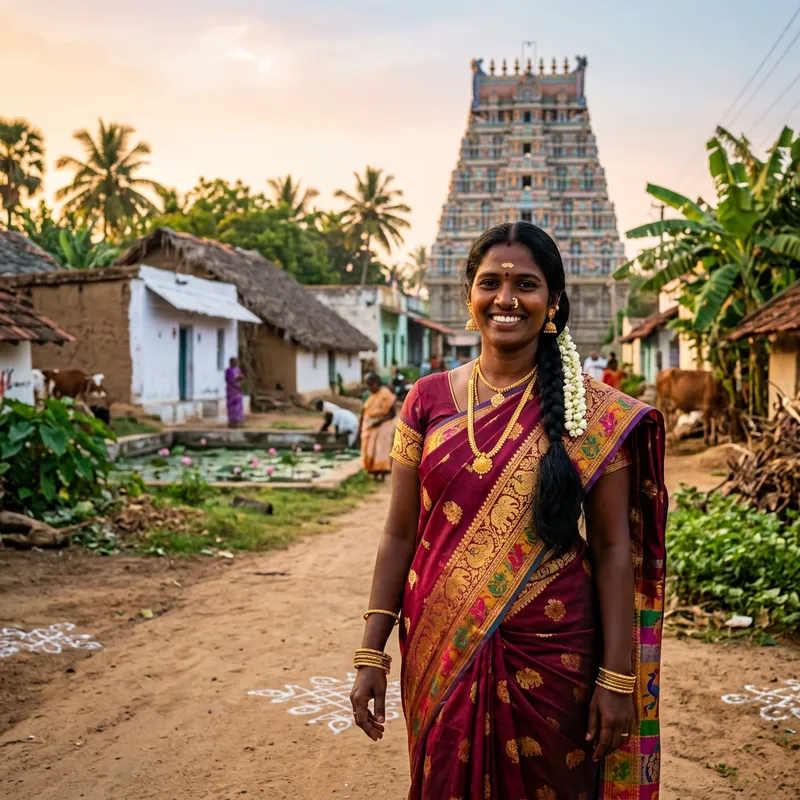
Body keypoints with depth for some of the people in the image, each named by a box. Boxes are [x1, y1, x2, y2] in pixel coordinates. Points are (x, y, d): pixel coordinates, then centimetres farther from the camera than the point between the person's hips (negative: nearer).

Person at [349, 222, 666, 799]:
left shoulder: (596, 412, -5)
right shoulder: (429, 399, 1)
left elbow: (613, 548, -5)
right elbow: (400, 534, 2)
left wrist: (617, 678, -7)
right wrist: (371, 654, -1)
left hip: (549, 657, -1)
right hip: (440, 653, 2)